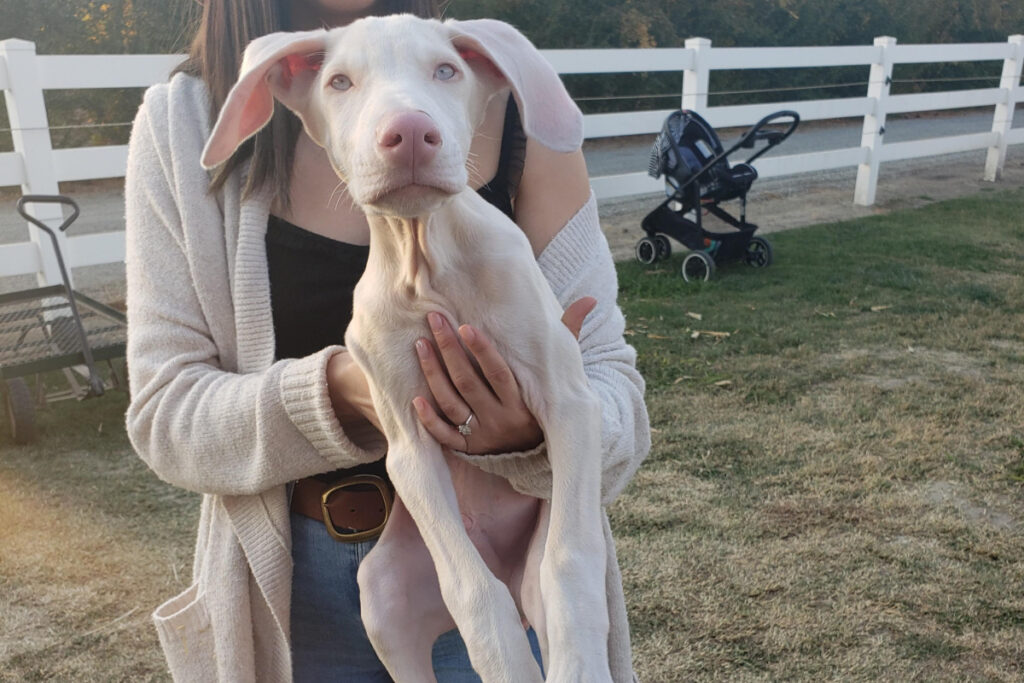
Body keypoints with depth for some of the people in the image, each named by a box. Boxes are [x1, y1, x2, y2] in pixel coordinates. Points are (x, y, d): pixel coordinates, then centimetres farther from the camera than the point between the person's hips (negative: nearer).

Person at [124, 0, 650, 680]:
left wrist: (540, 429, -32)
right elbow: (163, 409, -10)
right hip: (298, 592, 1)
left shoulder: (512, 109, -10)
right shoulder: (183, 127, -8)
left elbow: (609, 378, -10)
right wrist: (334, 392, -29)